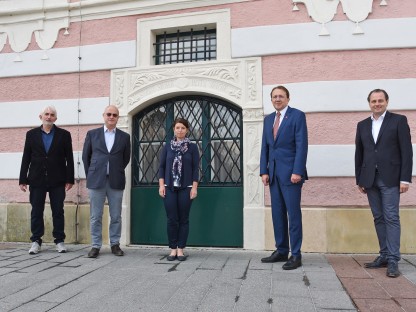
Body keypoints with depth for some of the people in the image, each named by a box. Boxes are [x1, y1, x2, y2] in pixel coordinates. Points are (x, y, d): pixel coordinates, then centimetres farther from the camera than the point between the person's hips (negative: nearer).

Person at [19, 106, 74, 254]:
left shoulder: (64, 135, 4)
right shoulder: (31, 134, 8)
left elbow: (69, 158, 2)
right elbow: (26, 158, 7)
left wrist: (70, 179, -4)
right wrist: (23, 179, 2)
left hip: (57, 180, -1)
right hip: (37, 179, 1)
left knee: (58, 211, 4)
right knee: (36, 211, 5)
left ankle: (59, 240, 12)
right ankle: (36, 241, 14)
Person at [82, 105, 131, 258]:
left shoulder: (125, 137, 6)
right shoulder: (92, 134, 6)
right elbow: (86, 156, 11)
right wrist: (90, 175, 10)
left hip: (116, 182, 1)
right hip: (96, 181, 0)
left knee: (116, 216, 6)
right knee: (95, 216, 4)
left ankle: (115, 244, 19)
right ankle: (95, 246, 14)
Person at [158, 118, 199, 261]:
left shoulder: (192, 147, 4)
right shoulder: (167, 147, 8)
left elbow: (195, 168, 1)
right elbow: (161, 166, 7)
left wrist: (194, 187, -6)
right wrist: (161, 185, -2)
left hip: (186, 188, -1)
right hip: (169, 187, 1)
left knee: (183, 219, 3)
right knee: (172, 220, 1)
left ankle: (181, 249, 12)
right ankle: (173, 249, 12)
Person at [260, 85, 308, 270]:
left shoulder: (297, 116, -2)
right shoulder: (268, 119, 16)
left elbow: (301, 145, -9)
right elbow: (265, 147, 14)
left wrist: (297, 171, -17)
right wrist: (264, 171, 5)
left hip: (290, 172, -6)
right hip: (273, 173, 6)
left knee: (293, 214, -3)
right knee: (277, 213, 9)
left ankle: (296, 255, 5)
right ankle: (281, 251, 19)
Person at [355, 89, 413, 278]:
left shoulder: (398, 120, 2)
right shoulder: (362, 125, 13)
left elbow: (406, 151, -3)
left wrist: (405, 178, -9)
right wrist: (359, 180, 11)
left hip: (390, 178, -4)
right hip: (370, 179, 4)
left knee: (391, 218, -5)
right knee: (379, 218, 7)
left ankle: (393, 260, -2)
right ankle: (384, 255, 15)